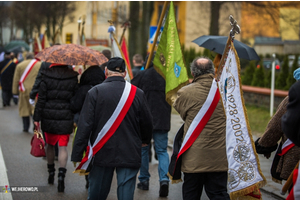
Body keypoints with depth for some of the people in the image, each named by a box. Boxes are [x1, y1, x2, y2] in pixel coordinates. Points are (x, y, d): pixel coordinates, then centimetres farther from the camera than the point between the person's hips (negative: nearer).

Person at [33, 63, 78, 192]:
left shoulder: (46, 77, -5)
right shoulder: (73, 78, -2)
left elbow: (41, 99, -4)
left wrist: (37, 118, 1)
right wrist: (77, 119, 11)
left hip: (48, 118, 0)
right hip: (66, 118, 0)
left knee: (50, 145, 17)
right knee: (63, 147, 2)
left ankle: (51, 173, 29)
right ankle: (61, 174, -14)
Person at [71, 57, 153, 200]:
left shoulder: (95, 92, -6)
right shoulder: (137, 93, -2)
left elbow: (85, 125, -9)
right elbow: (147, 123, 8)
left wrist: (77, 155, -5)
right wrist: (145, 140, 30)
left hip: (102, 154, 0)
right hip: (130, 155, 0)